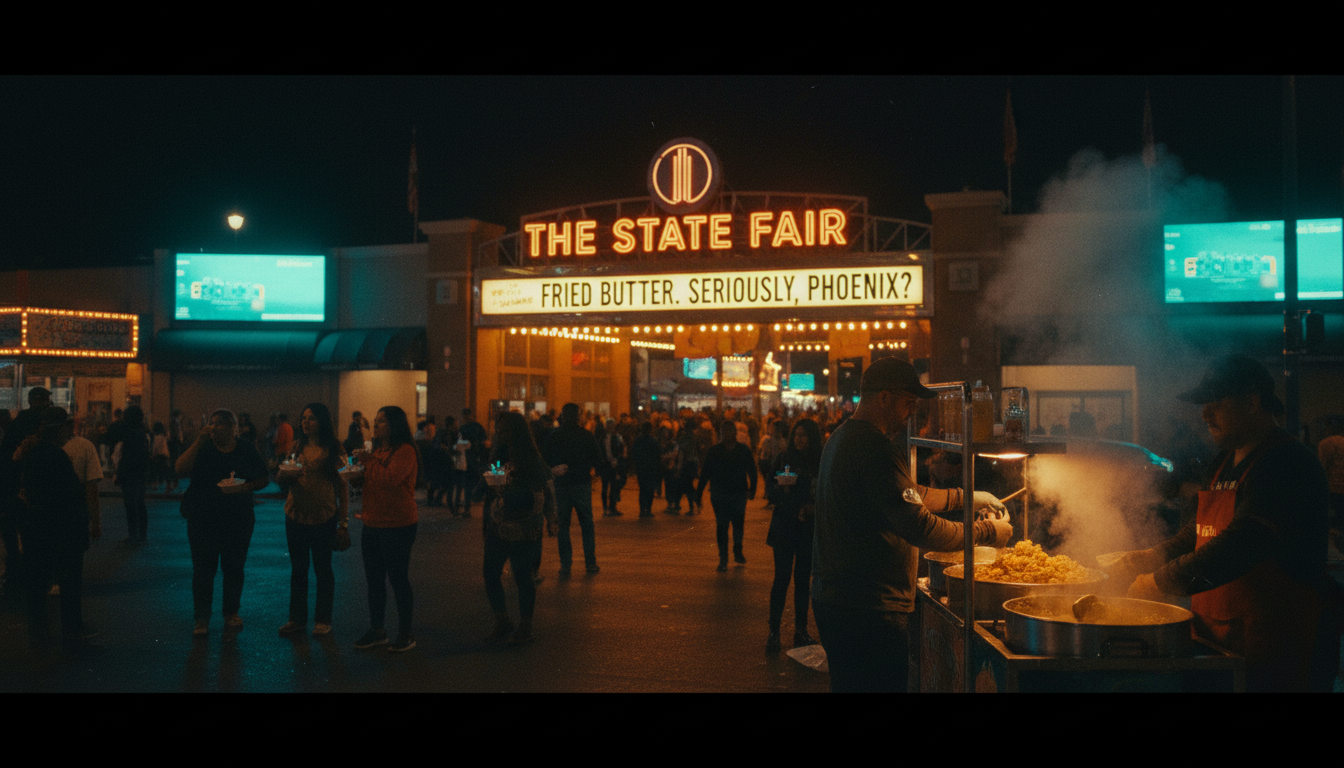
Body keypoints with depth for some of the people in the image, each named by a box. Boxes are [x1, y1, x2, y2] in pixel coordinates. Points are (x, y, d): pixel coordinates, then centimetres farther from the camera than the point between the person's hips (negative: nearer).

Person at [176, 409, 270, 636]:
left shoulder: (247, 451, 3)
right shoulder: (202, 449, 0)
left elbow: (265, 478, 7)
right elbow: (181, 469, -17)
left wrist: (247, 486, -13)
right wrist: (198, 441, -20)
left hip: (238, 521, 1)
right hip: (203, 521, -1)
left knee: (234, 568, 9)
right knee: (203, 568, 2)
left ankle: (232, 613, 23)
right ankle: (202, 618, 12)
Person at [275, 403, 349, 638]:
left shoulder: (333, 450, -5)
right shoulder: (298, 447, 7)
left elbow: (342, 486, -5)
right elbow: (283, 481, 13)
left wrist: (344, 520, -9)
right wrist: (285, 473, -12)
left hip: (323, 518, -4)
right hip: (296, 515, 4)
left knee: (323, 570, 6)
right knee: (298, 569, 10)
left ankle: (323, 620, 17)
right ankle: (297, 618, 21)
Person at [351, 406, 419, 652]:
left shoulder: (404, 451, -13)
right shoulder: (377, 450, 15)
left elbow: (391, 478, -27)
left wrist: (369, 461, -17)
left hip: (397, 526, -9)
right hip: (372, 524, 9)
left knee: (398, 579, 0)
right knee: (374, 580, 14)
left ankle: (405, 634, 11)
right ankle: (376, 631, 25)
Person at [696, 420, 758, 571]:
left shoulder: (744, 450, 4)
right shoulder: (714, 451, 1)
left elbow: (752, 471, 6)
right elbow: (705, 473, 2)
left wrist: (752, 489, -3)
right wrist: (699, 491, -4)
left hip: (739, 494, 1)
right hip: (719, 495, -1)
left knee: (738, 524, 7)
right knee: (721, 526, 1)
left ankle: (738, 551, 30)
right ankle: (723, 559, 8)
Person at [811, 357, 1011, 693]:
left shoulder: (842, 437, 14)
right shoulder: (875, 448, -20)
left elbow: (905, 495, 24)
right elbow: (919, 527, -26)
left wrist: (966, 497, 23)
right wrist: (986, 532, -13)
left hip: (834, 598, 11)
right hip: (869, 611, -11)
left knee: (848, 683, 20)